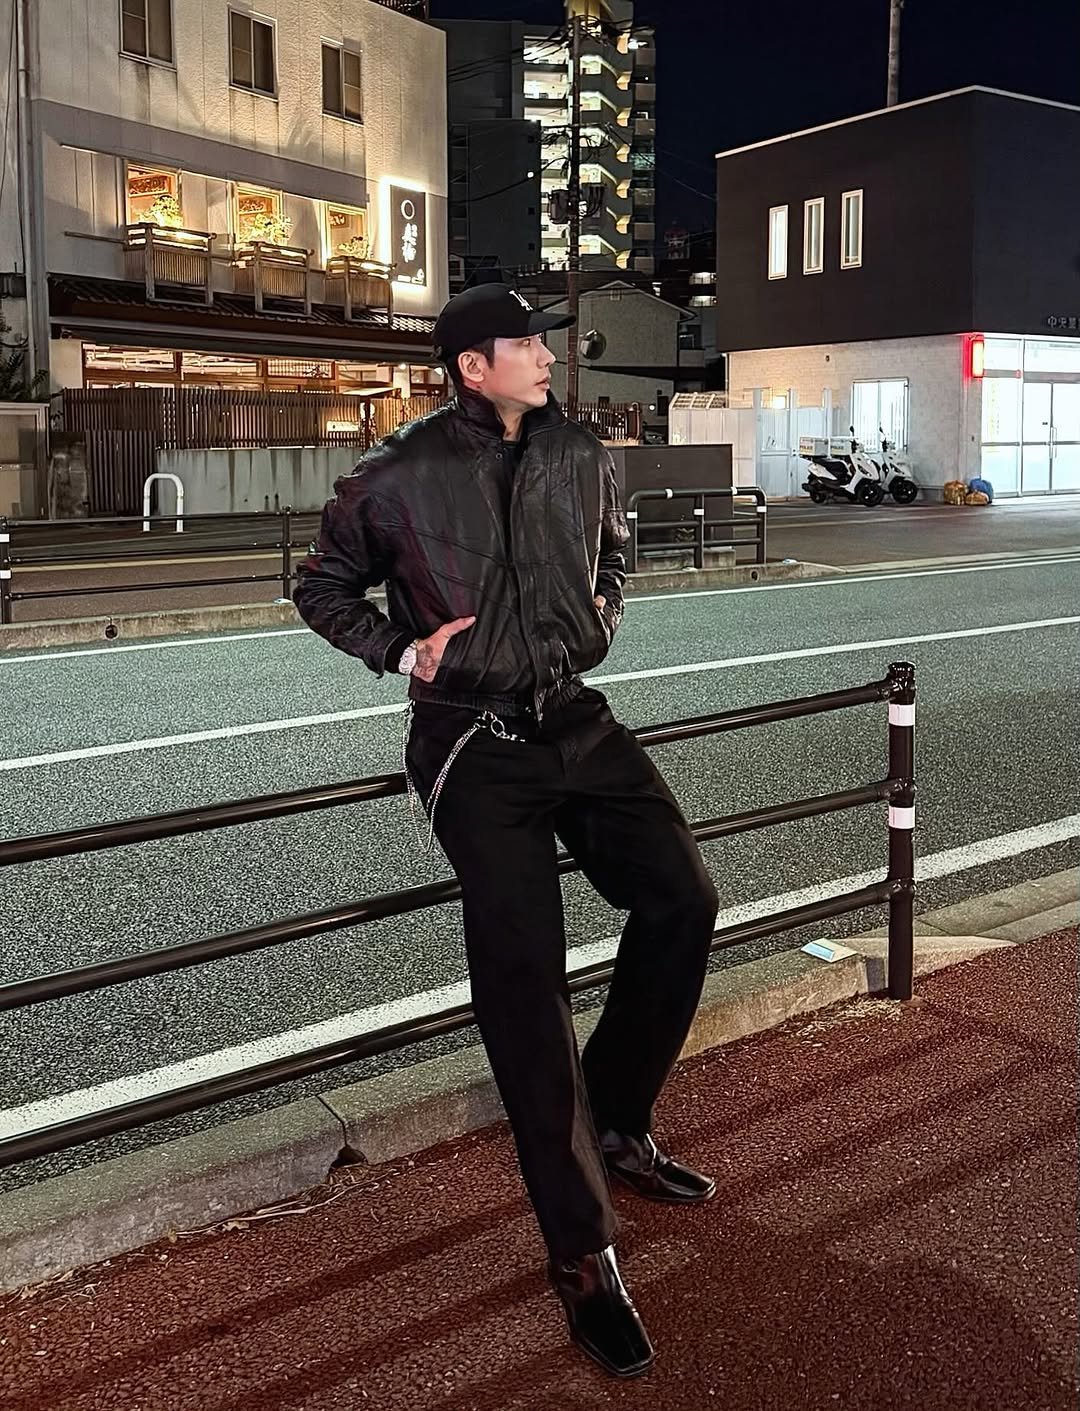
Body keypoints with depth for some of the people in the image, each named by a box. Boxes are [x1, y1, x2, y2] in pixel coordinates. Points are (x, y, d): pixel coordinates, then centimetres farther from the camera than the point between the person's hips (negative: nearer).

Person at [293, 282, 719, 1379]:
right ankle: (582, 1253, 3)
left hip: (579, 722, 6)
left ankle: (614, 1122, 22)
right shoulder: (400, 478, -8)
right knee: (523, 978, -8)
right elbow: (323, 588, 6)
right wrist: (400, 651, -6)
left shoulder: (581, 458, 6)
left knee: (681, 902, -2)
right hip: (476, 747, -5)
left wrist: (601, 616, 11)